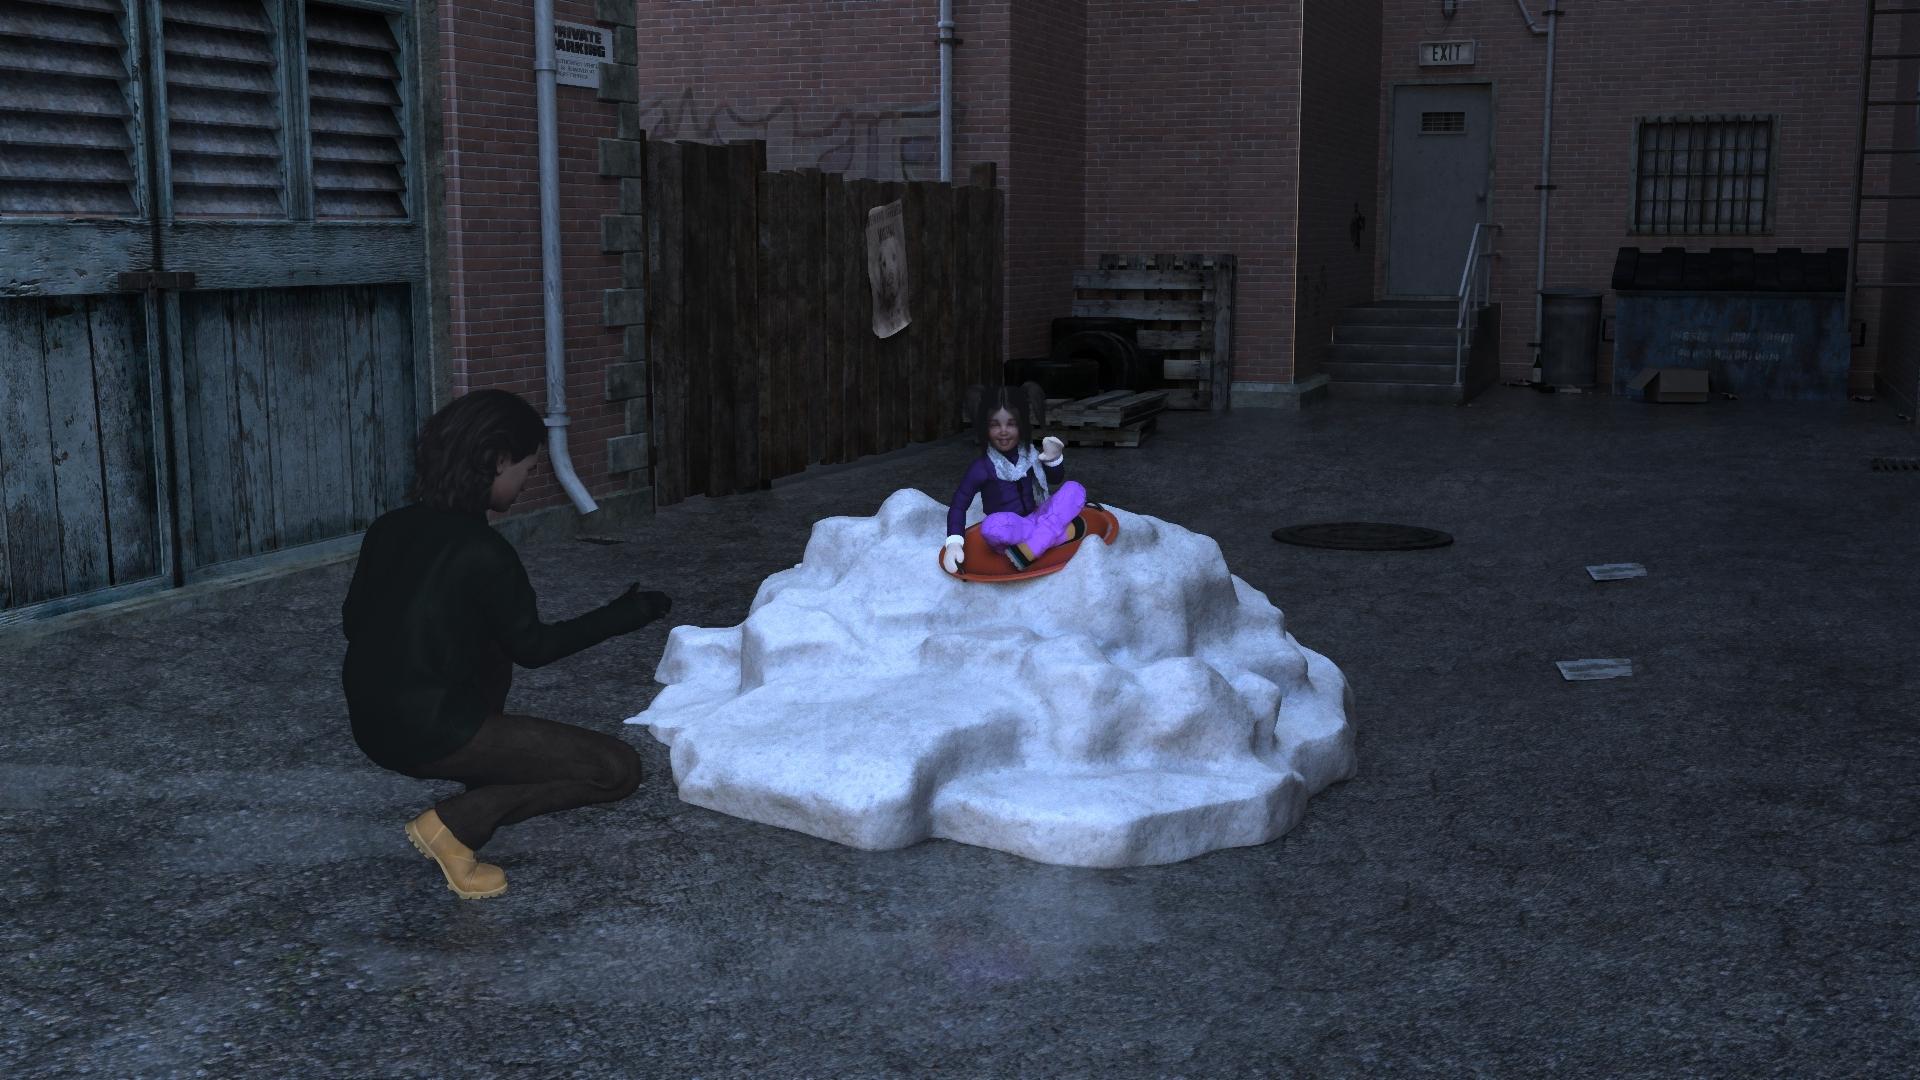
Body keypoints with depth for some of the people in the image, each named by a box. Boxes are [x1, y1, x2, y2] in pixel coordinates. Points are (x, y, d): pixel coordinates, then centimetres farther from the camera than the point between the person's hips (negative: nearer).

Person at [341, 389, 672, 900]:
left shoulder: (389, 527, 3)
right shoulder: (484, 552, -18)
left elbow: (353, 622, 15)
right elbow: (533, 647, -5)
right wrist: (625, 614, 6)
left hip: (369, 724, 8)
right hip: (431, 736, -8)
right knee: (618, 769, -4)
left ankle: (483, 781, 20)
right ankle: (457, 823, -6)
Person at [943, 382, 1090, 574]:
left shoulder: (1028, 454, 3)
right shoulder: (983, 466, -8)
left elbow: (1055, 479, 14)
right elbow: (959, 504, -9)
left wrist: (1054, 460, -10)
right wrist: (954, 543, -22)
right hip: (1008, 530, -4)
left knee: (1074, 489, -14)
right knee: (991, 526, -39)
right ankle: (1069, 530, -32)